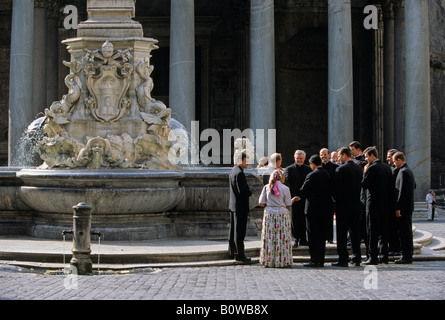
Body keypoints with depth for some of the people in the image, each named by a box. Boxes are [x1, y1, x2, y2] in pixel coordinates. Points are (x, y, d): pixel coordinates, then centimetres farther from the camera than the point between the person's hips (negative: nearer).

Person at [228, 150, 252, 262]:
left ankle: (232, 251, 26)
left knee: (233, 229, 17)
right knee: (239, 231, -5)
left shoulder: (232, 171, 12)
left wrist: (247, 191, 9)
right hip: (240, 206, -10)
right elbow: (242, 191, -24)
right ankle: (239, 254, -3)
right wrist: (250, 192, -5)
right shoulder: (239, 173, -20)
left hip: (233, 204, 10)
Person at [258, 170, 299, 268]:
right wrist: (293, 199, 17)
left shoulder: (266, 187, 1)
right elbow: (288, 205, -2)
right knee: (282, 238, 3)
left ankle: (268, 260, 7)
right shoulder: (285, 189, -5)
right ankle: (281, 261, 4)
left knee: (269, 237, 6)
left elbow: (261, 203, 0)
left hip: (269, 214, 2)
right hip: (282, 215, -2)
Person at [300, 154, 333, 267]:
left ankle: (315, 260, -4)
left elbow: (303, 191, -8)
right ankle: (321, 260, 14)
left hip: (313, 208, -7)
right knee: (322, 235, 12)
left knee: (313, 235, -3)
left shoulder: (312, 176, -15)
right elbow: (330, 191, 11)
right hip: (324, 208, 7)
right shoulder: (327, 174, 5)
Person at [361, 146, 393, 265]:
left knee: (372, 231, -4)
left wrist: (365, 173, 1)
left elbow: (364, 185, -11)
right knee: (384, 231, 11)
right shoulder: (387, 167, 10)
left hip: (373, 204, -7)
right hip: (385, 204, 7)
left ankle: (373, 257, -6)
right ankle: (384, 256, 14)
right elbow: (391, 185, 12)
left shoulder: (372, 168, -13)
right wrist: (389, 200, 16)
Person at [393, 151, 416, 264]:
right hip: (409, 206, 10)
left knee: (405, 232, -7)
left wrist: (398, 208, -20)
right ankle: (407, 255, 17)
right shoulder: (409, 171, 15)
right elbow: (414, 186, 26)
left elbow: (402, 191, -21)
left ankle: (406, 257, -6)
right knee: (407, 232, 13)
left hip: (403, 207, -10)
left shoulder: (403, 172, -16)